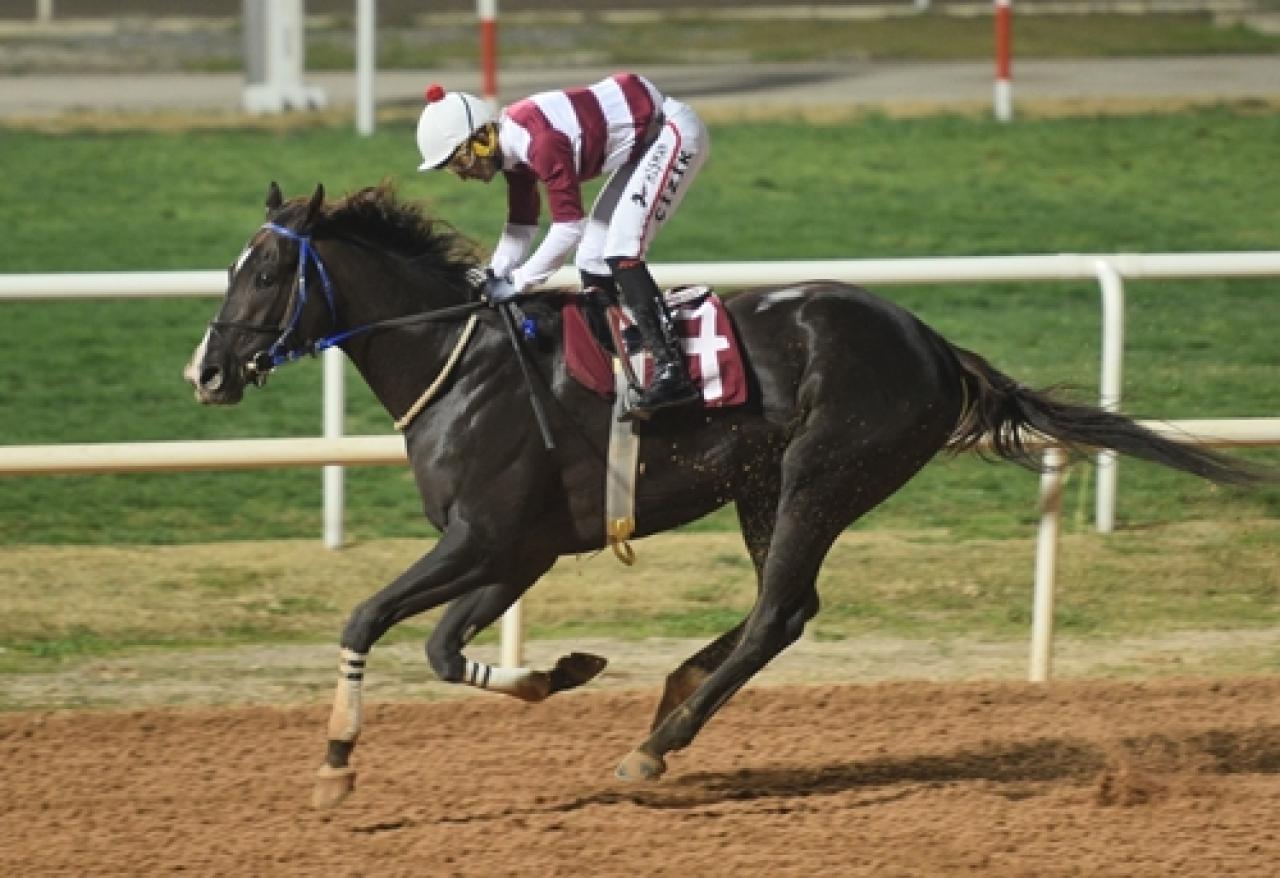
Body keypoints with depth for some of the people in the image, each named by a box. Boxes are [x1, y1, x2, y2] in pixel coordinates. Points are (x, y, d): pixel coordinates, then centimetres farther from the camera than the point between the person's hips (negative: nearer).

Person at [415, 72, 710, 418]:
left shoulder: (541, 142, -30)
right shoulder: (512, 143, 0)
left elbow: (569, 227, -28)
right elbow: (521, 226, 10)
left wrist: (516, 283, -22)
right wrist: (493, 279, -1)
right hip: (642, 142, 10)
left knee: (620, 253, -20)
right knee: (592, 260, 8)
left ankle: (672, 373, -25)